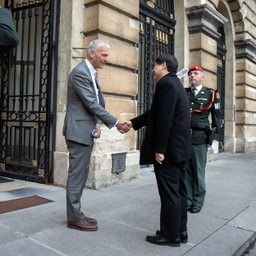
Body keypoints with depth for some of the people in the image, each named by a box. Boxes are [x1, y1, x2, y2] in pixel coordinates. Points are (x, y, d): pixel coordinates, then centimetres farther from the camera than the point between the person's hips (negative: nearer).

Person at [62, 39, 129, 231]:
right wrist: (115, 123, -15)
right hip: (79, 130, -10)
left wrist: (97, 124, 1)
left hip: (86, 130, 10)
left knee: (81, 174, 13)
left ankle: (76, 212, 24)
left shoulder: (91, 73, 16)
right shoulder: (80, 72, -15)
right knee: (77, 174, -2)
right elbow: (91, 104, -19)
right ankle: (74, 218, 10)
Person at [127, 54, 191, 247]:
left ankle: (170, 236, 11)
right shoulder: (175, 84, 19)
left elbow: (164, 119, -21)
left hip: (168, 149, -10)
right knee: (178, 191, 14)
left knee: (169, 193, -1)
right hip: (179, 148, 10)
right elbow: (155, 113, 20)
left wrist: (159, 149, -20)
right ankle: (180, 231, 25)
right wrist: (132, 123, 19)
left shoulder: (166, 84, -13)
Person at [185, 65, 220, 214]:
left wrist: (214, 137, 0)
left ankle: (197, 203, 17)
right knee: (186, 171, 9)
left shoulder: (211, 94, 5)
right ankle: (187, 200, 20)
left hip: (200, 138, -3)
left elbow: (216, 117, 5)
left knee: (198, 172, 5)